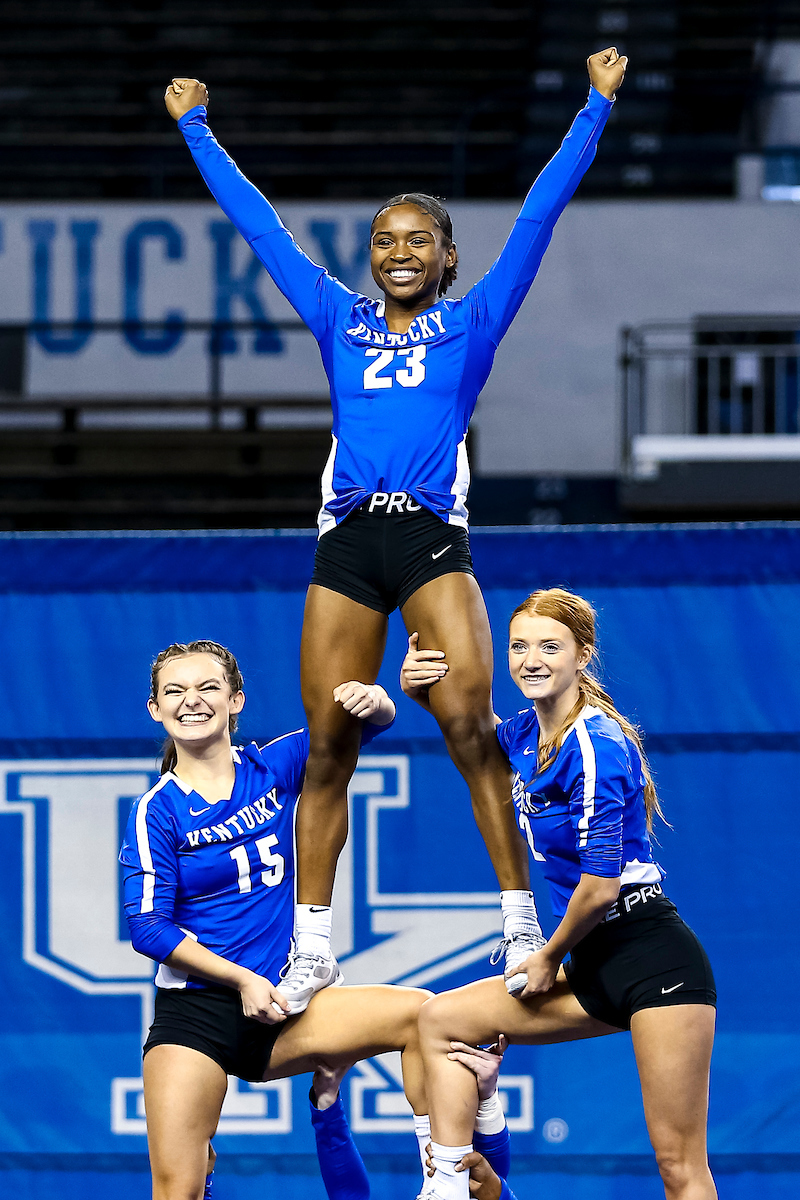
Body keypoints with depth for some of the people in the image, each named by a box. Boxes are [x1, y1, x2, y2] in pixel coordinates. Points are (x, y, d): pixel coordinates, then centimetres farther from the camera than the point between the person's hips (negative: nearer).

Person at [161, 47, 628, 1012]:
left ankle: (522, 926, -13)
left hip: (432, 539, -3)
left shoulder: (472, 324, 11)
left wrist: (596, 109, 7)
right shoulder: (340, 320, 17)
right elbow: (258, 223, 23)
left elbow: (539, 216, 9)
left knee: (470, 724, -17)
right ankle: (312, 944, 6)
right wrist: (195, 129, 28)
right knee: (328, 749, 1)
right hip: (346, 542, 3)